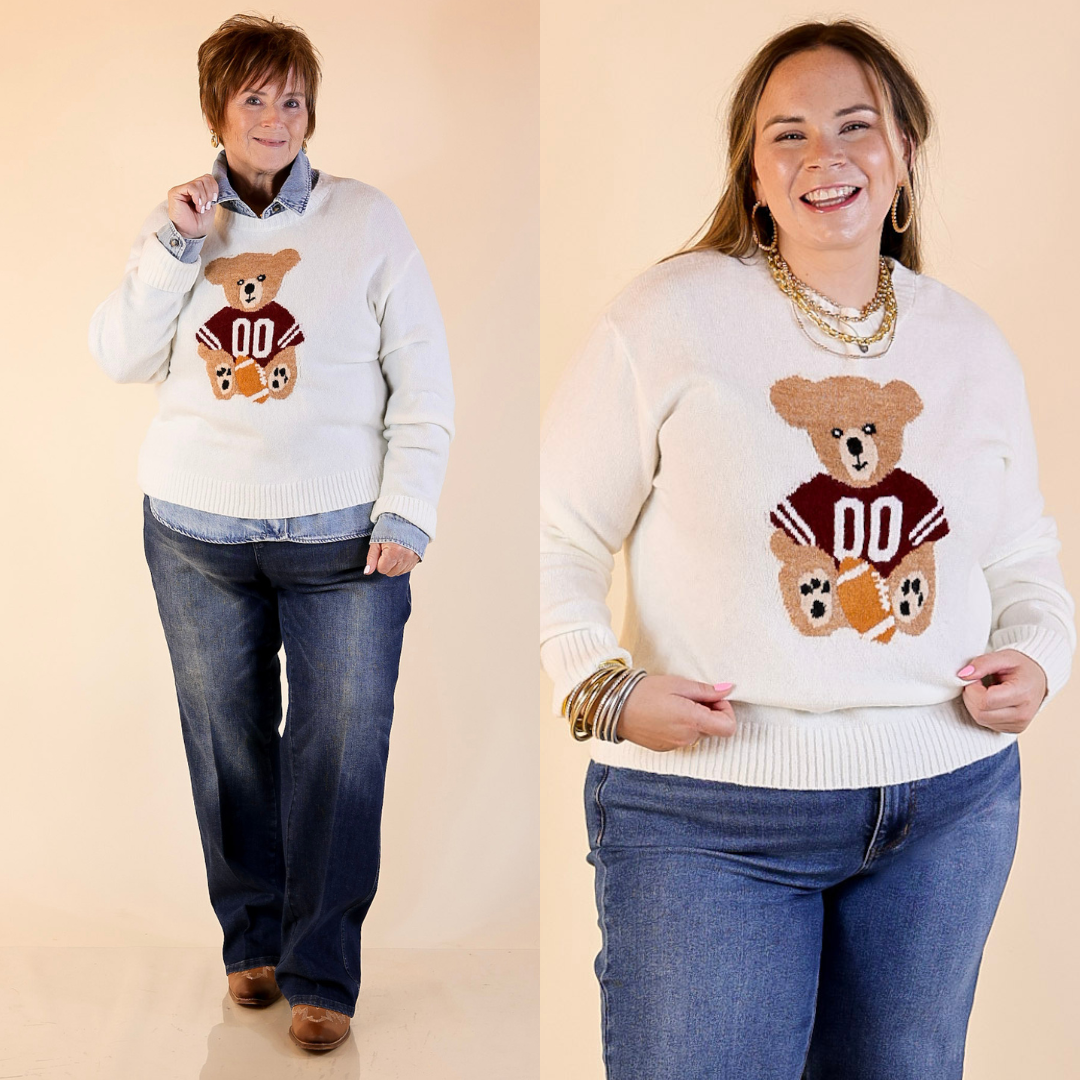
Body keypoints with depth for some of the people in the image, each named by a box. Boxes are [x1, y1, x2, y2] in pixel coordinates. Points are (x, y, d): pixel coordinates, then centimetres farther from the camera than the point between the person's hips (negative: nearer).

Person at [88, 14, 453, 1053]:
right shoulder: (178, 219, 9)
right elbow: (119, 357, 3)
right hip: (197, 533, 3)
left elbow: (423, 380, -1)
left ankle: (320, 976, 9)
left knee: (338, 753, -3)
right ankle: (253, 939, 27)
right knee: (227, 744, 10)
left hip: (341, 537, -2)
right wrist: (173, 248, -8)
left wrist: (407, 512, -7)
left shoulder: (366, 218, 0)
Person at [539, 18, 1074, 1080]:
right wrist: (603, 685, -18)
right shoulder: (667, 317, -6)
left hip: (952, 802, 5)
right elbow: (557, 536, -4)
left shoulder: (971, 344, 9)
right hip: (708, 817, -4)